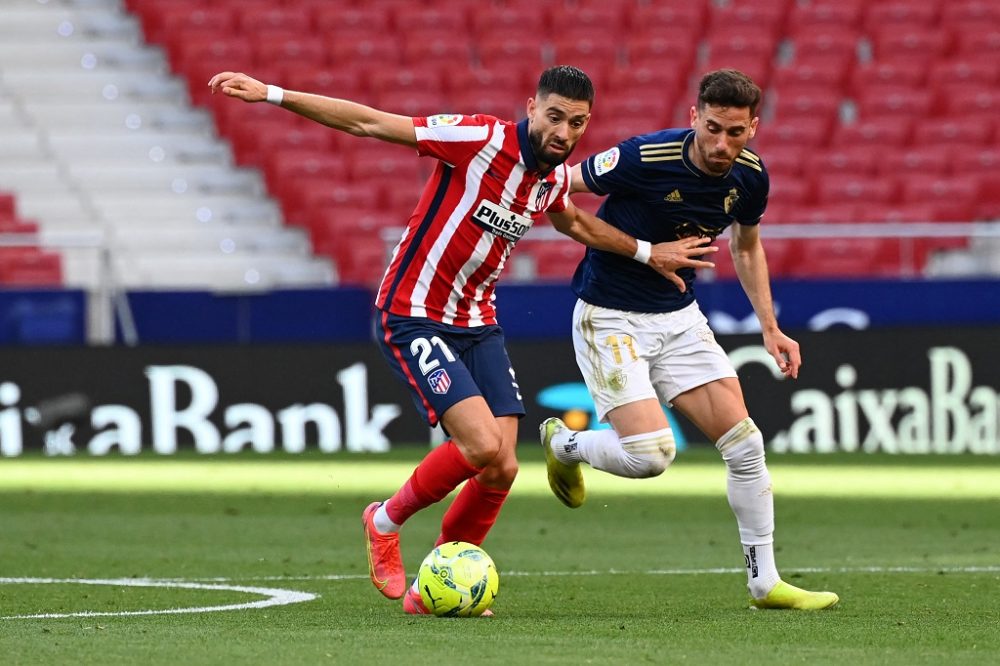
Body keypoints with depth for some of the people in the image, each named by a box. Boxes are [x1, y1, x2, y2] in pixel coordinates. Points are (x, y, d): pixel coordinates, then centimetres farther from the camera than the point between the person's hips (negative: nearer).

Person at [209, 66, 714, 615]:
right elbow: (367, 123, -19)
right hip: (412, 318, -7)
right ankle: (386, 522, 5)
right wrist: (272, 95, -23)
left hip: (478, 324, 7)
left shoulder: (554, 177, 4)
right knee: (483, 445, -22)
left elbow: (575, 223, 31)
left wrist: (647, 252, 32)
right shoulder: (480, 140, -19)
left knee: (501, 470, -3)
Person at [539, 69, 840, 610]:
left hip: (680, 317, 6)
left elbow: (746, 245, 15)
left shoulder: (750, 177, -6)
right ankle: (564, 445, 15)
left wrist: (769, 327, 11)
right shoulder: (644, 159, -25)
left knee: (745, 444, -1)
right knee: (650, 454, -18)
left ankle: (764, 582, 10)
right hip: (610, 317, -6)